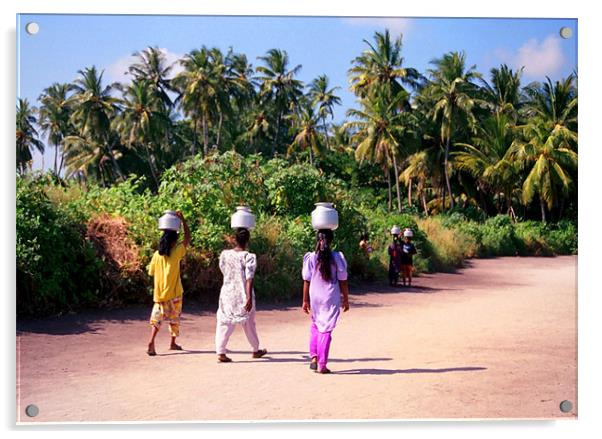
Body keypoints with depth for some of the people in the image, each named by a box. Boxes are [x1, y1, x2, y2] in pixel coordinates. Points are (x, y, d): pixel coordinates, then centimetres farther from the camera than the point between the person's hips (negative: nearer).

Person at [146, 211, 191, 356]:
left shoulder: (157, 255, -2)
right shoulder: (176, 253, -11)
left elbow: (151, 272, 7)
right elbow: (187, 237, -4)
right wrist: (182, 219, 0)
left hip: (159, 293, 3)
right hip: (173, 293, -3)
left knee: (157, 317, 5)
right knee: (174, 318, 14)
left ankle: (151, 341, -14)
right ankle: (173, 343, 23)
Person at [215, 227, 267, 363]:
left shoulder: (225, 255, -3)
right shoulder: (249, 257, -13)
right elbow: (249, 279, -19)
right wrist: (249, 298, -22)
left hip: (227, 294, 2)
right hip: (243, 295, -2)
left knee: (224, 323, 3)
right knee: (249, 324, 15)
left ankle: (220, 352, -9)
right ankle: (256, 350, 32)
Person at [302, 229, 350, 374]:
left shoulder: (311, 258, -5)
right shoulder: (337, 258, -6)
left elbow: (306, 281, -3)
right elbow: (343, 281, -3)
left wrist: (305, 300, 6)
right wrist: (346, 299, 7)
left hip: (315, 298, 2)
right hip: (331, 299, -1)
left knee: (315, 326, 21)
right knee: (326, 330, 3)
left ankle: (313, 357, 10)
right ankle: (322, 365, 4)